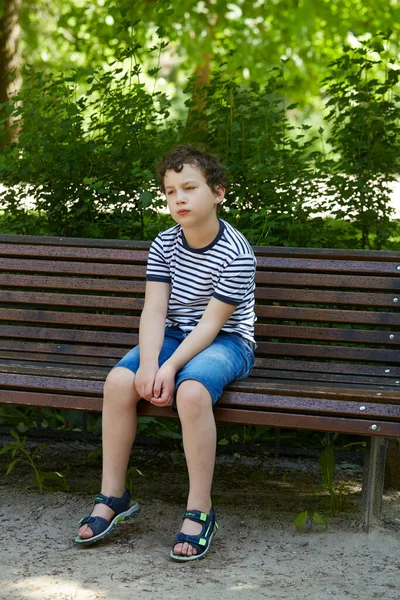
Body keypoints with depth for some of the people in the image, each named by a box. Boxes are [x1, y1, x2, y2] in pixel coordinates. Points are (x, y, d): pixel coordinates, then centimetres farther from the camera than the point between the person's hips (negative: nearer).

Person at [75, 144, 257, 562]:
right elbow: (154, 310, -7)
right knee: (119, 380, -23)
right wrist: (149, 362, -25)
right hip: (174, 336, 5)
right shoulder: (164, 245, 1)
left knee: (191, 389, -37)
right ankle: (113, 497, -11)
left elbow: (211, 323, -20)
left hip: (225, 341, -5)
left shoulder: (236, 254, -16)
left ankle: (199, 511, -27)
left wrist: (170, 367, -29)